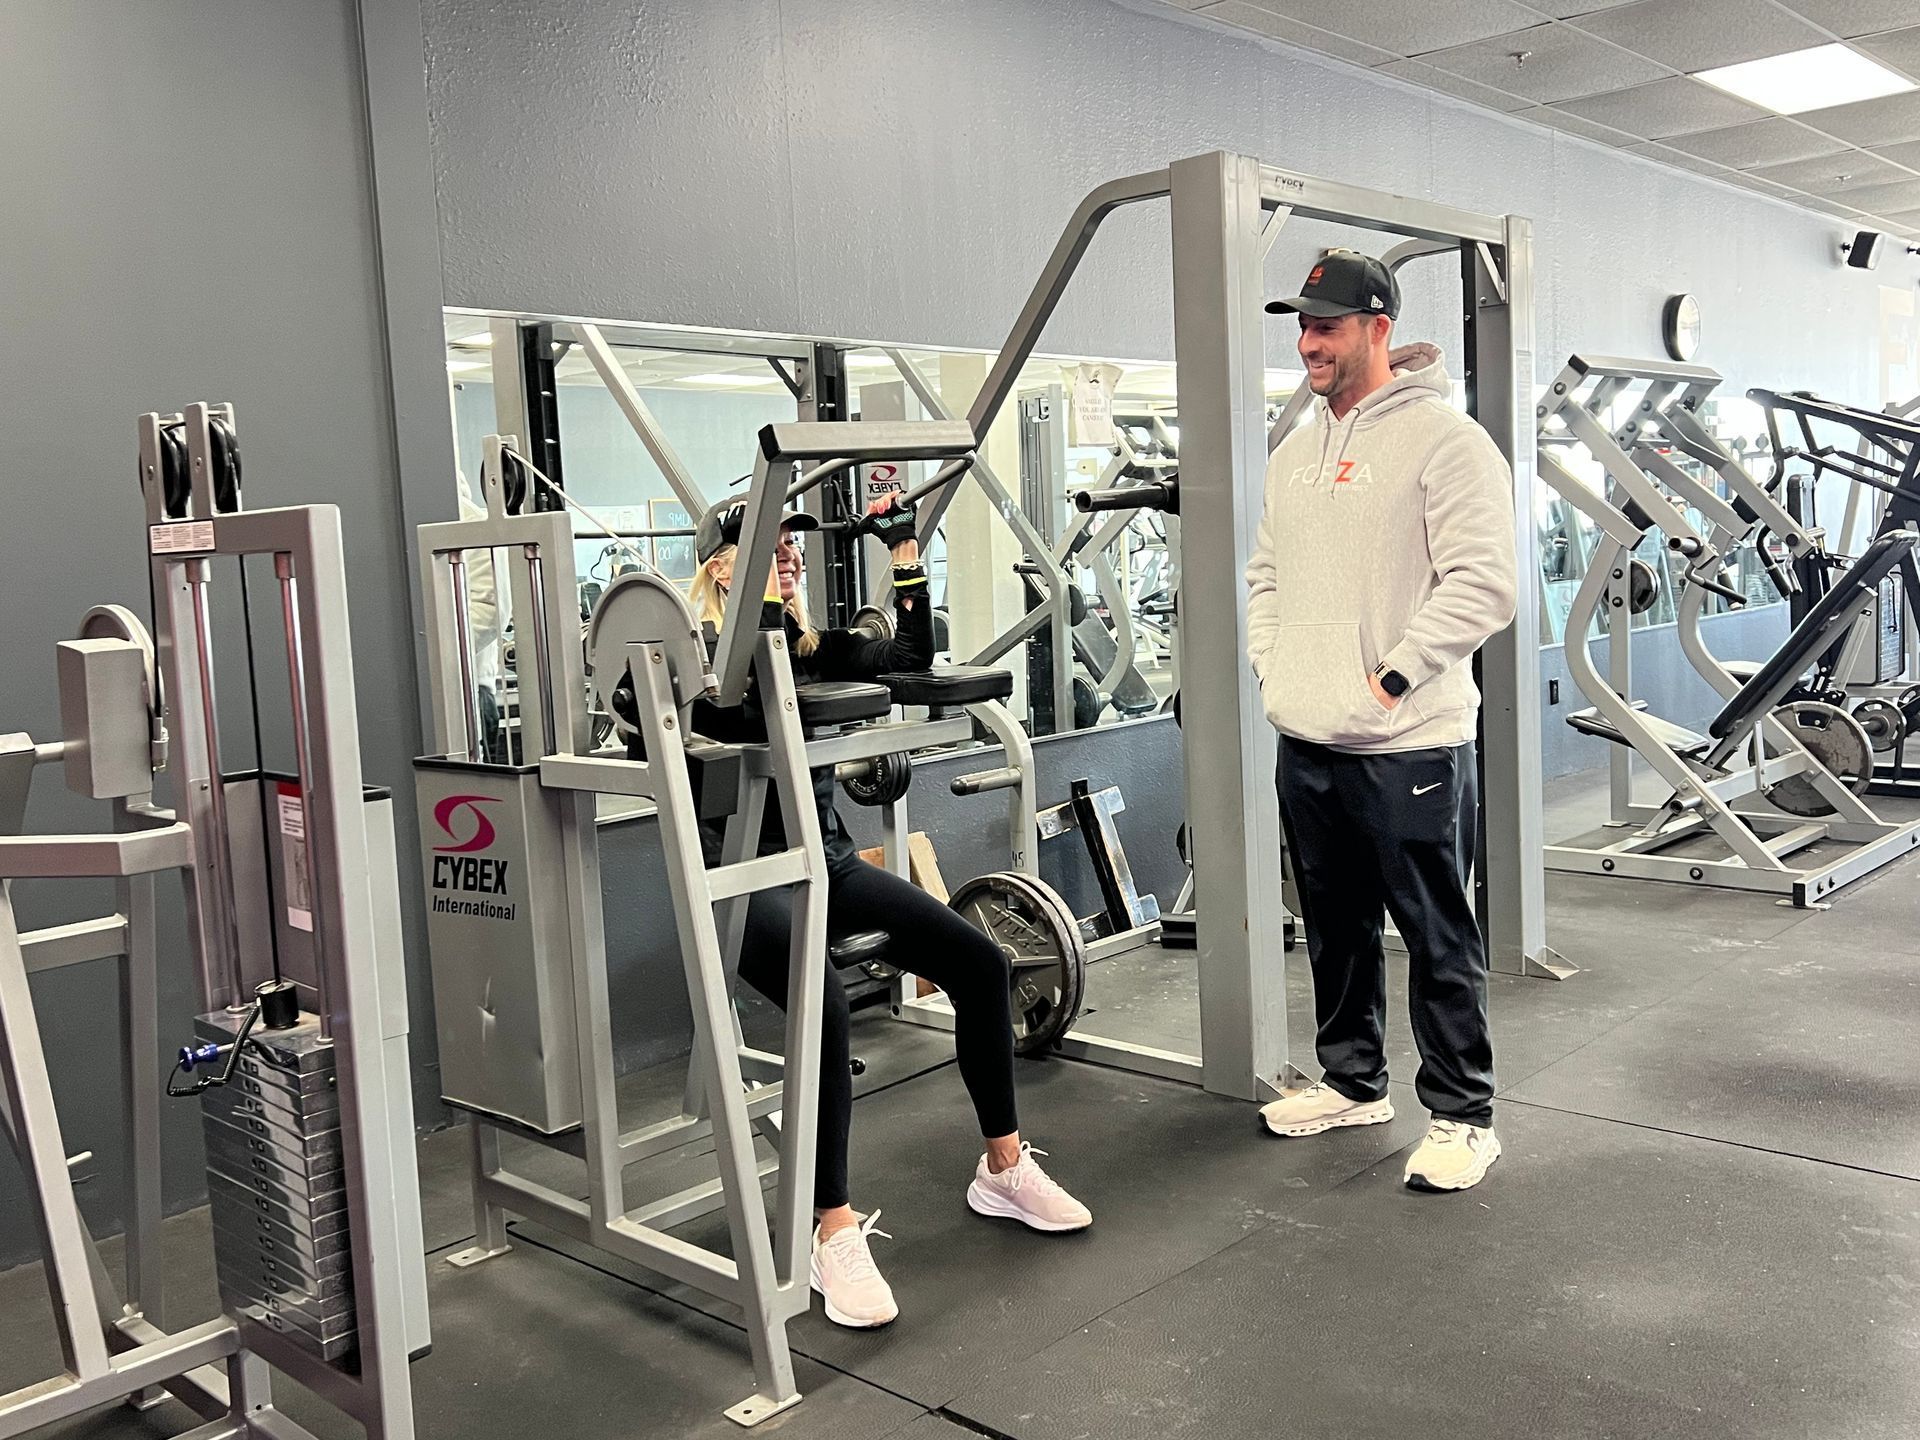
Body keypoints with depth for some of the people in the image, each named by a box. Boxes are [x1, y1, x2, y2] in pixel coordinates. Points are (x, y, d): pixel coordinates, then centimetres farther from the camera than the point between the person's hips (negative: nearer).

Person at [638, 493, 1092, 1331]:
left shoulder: (809, 644, 11)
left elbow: (914, 658, 2)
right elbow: (752, 712, -28)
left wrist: (906, 556, -1)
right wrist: (760, 593, -24)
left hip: (826, 858, 8)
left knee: (979, 963, -4)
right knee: (824, 1008, -33)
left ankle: (1004, 1169, 12)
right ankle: (834, 1233, -21)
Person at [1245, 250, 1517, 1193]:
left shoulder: (1440, 438, -10)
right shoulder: (1294, 455, 15)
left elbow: (1481, 582, -17)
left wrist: (1392, 676, -17)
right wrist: (1272, 667, 9)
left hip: (1408, 744, -8)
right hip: (1306, 741, 8)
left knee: (1437, 938, 2)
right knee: (1335, 926, 18)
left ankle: (1461, 1116, 15)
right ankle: (1353, 1083, 34)